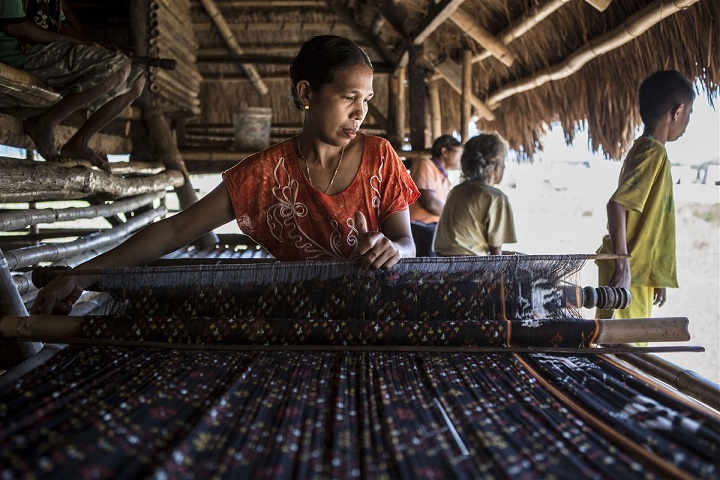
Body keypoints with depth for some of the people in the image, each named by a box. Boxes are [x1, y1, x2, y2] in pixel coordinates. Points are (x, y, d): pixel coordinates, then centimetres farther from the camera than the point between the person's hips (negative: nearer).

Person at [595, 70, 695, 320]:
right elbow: (617, 204, -26)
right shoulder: (654, 152, -14)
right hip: (628, 273, -9)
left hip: (641, 273, 9)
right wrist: (623, 265, -28)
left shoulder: (643, 150, 15)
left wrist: (657, 278, 23)